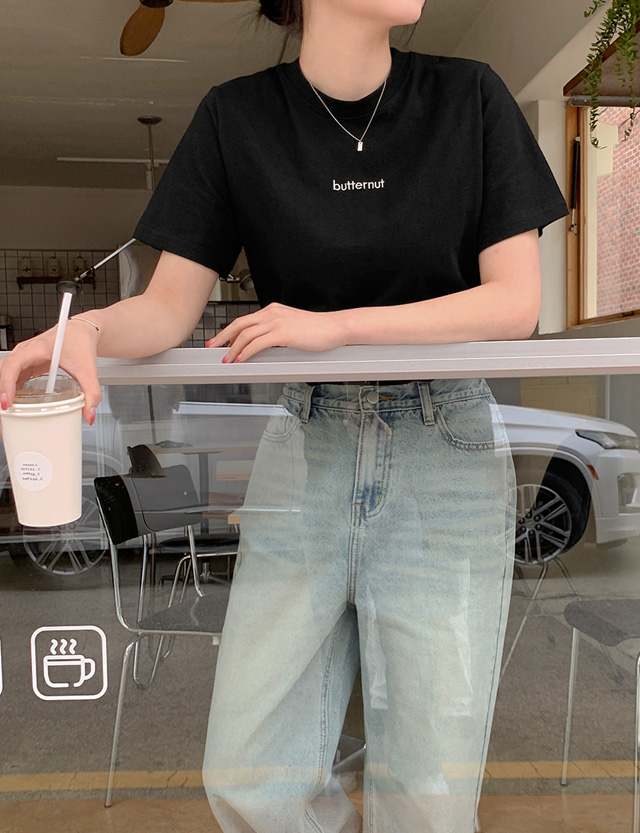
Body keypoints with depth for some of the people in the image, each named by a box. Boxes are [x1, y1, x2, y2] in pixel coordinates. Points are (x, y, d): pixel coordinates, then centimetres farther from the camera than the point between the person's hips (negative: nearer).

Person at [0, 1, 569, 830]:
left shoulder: (469, 98, 1)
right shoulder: (237, 117, 3)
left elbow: (516, 302, -5)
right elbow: (170, 305, -1)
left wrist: (334, 325, -14)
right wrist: (82, 329, -23)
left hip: (446, 452, 0)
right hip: (306, 446, 1)